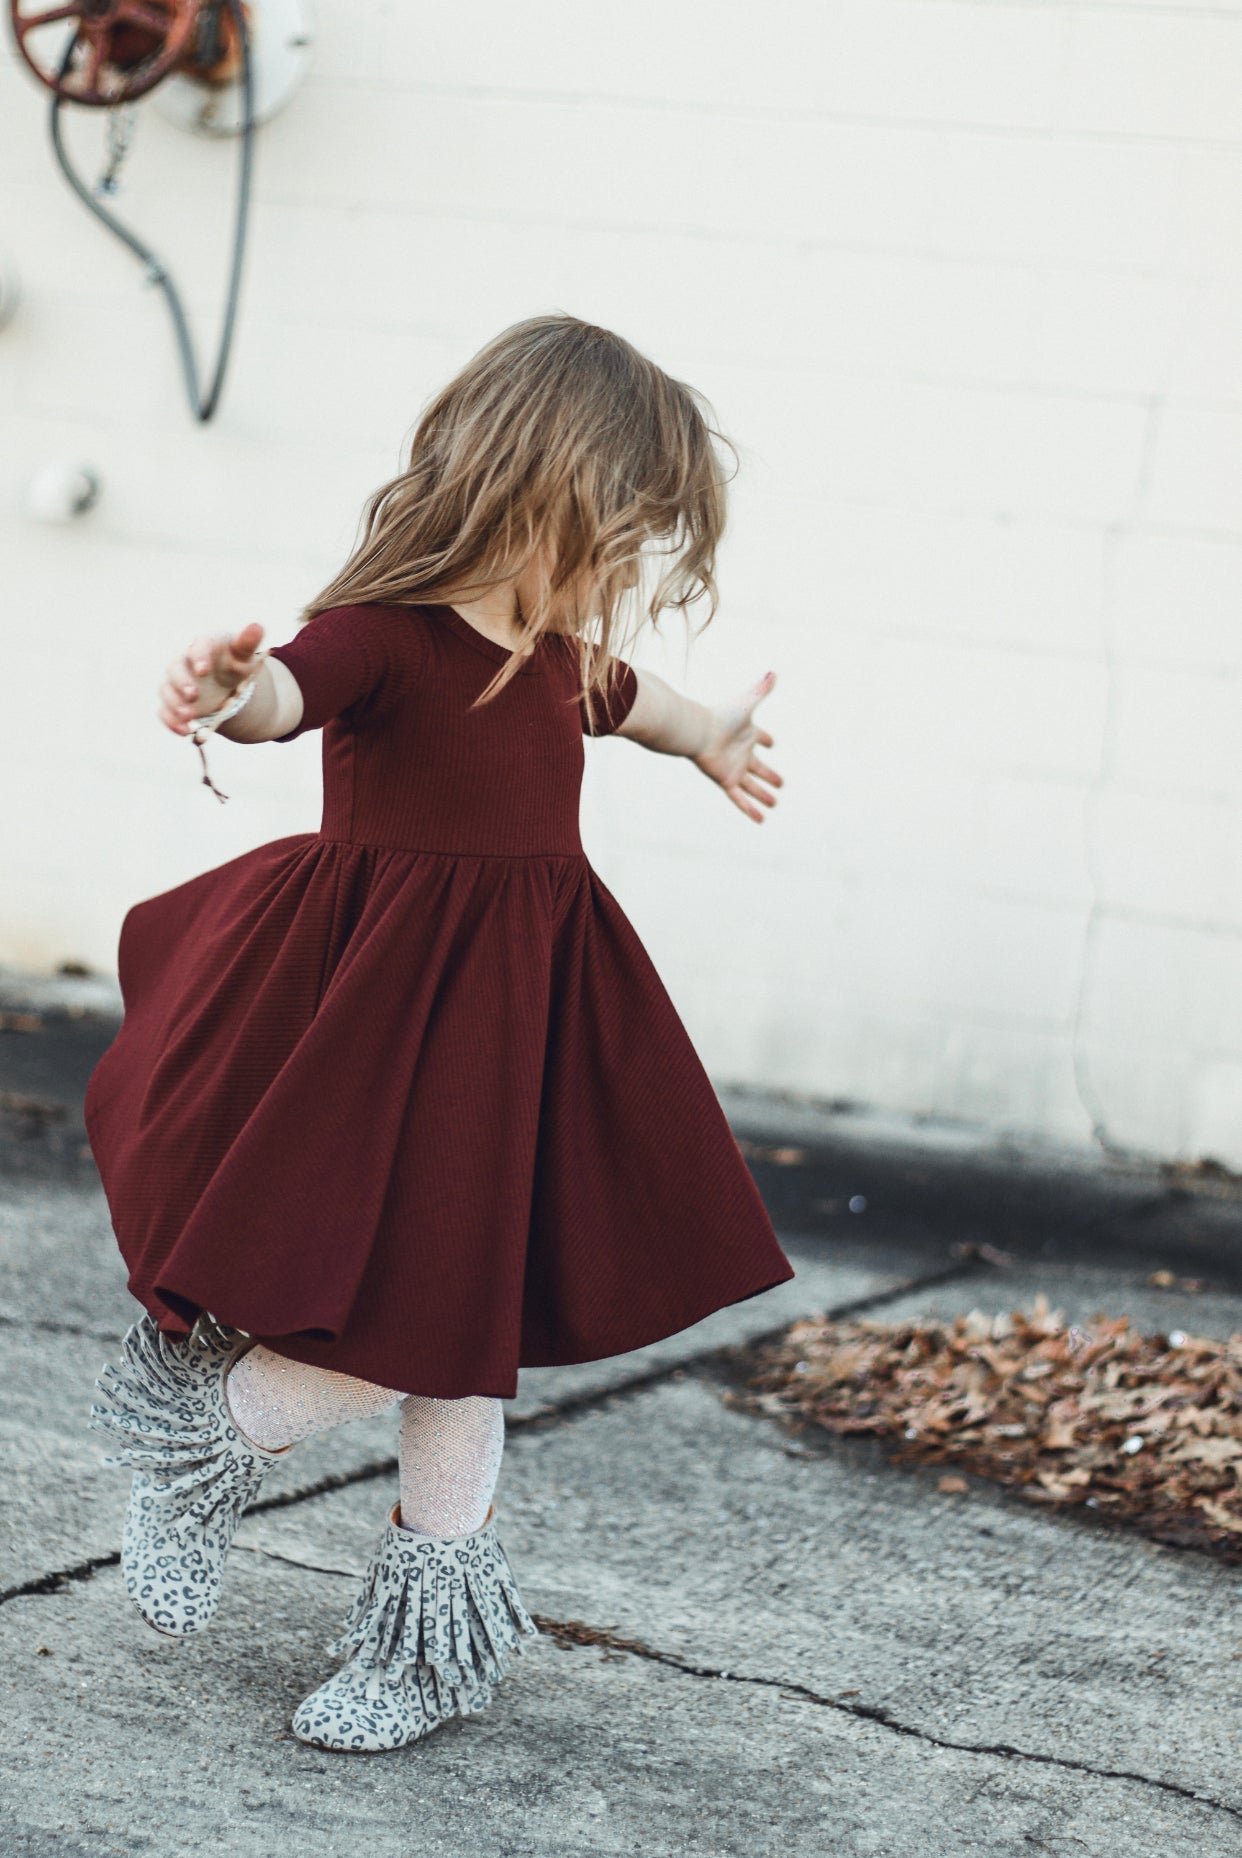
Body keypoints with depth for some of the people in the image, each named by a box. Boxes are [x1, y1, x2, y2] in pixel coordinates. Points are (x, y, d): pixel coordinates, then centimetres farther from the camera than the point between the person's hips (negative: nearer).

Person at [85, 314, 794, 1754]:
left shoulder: (562, 652, 8)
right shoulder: (383, 635, -17)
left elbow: (622, 700, 33)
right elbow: (292, 687, -40)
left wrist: (707, 739, 54)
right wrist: (229, 689, -64)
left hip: (517, 1015, 8)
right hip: (385, 1021, -8)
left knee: (466, 1317, 11)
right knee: (389, 1324, -13)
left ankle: (432, 1624, 24)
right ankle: (203, 1432, 17)